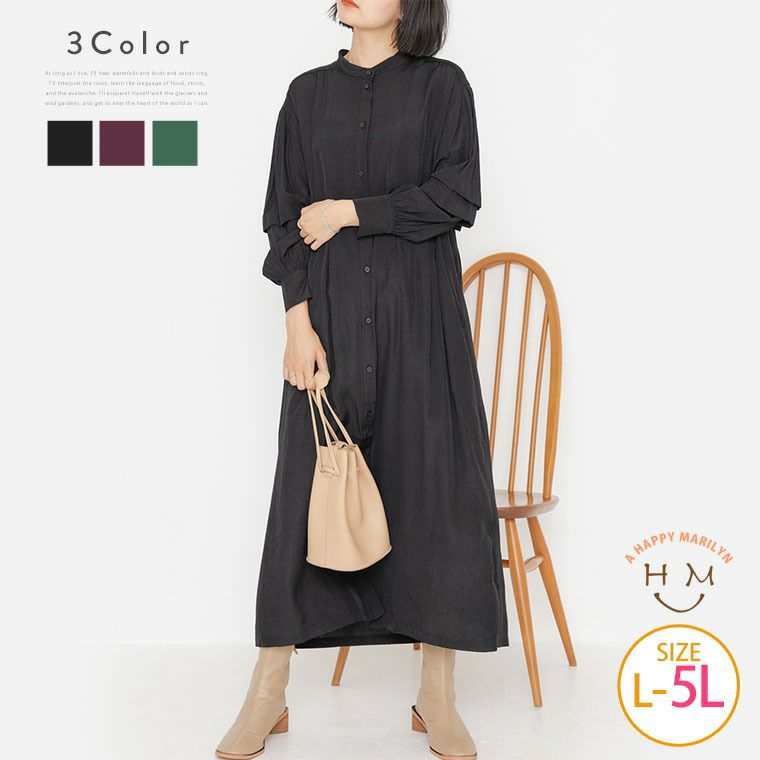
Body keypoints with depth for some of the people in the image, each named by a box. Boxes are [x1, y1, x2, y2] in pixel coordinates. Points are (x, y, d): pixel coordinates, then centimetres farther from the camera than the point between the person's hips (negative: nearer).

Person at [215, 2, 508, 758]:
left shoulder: (442, 85, 6)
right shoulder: (309, 93, 11)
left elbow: (459, 196, -7)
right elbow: (284, 216, 5)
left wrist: (350, 210, -8)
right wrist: (297, 319, -6)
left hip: (419, 316, -1)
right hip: (330, 315, 1)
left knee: (433, 483, -2)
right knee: (306, 488, 0)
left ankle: (437, 694, 9)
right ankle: (267, 695, 8)